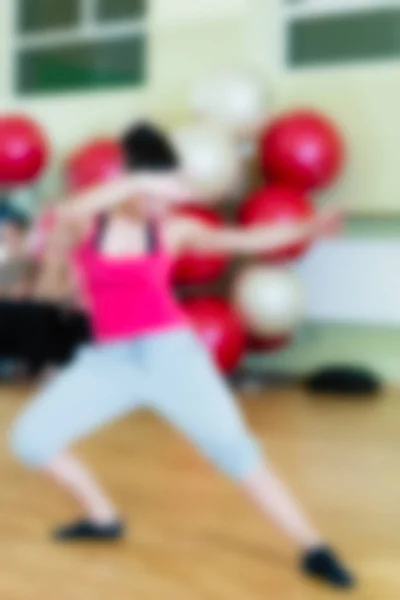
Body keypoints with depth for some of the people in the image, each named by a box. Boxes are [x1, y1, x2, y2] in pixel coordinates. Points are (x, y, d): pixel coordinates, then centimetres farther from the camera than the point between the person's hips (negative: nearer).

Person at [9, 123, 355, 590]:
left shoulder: (174, 231, 0)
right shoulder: (83, 225, -2)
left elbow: (244, 240, -7)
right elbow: (68, 212, -26)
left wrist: (304, 230, -20)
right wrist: (140, 183, -31)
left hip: (171, 353, -2)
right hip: (109, 361, 2)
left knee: (233, 448, -12)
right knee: (29, 438, -3)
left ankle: (312, 550, -4)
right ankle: (103, 518, 17)